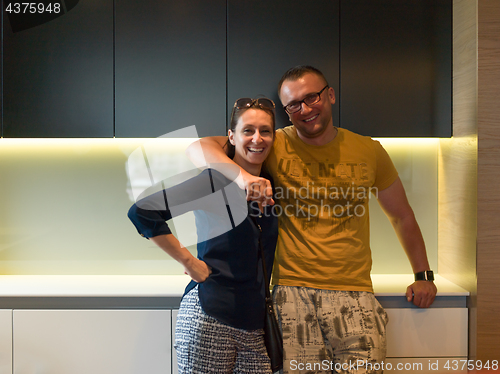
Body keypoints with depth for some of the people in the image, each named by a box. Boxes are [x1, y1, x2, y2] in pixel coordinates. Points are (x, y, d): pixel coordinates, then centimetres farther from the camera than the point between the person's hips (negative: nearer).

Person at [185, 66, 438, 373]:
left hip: (354, 293, 2)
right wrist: (243, 176, -25)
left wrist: (424, 275, 18)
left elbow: (402, 216, 21)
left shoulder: (369, 151, 8)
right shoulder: (276, 146, 2)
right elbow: (199, 148, -7)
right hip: (293, 291, -1)